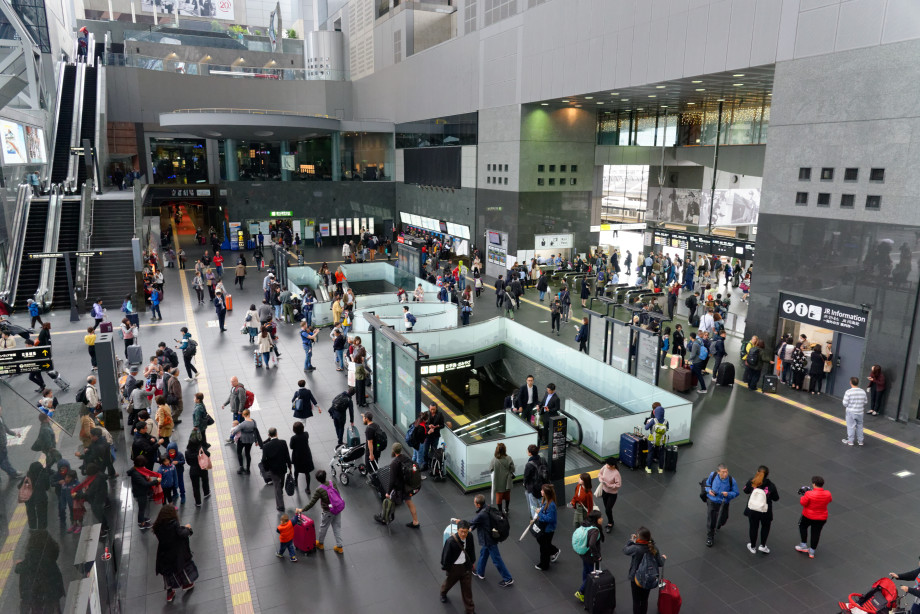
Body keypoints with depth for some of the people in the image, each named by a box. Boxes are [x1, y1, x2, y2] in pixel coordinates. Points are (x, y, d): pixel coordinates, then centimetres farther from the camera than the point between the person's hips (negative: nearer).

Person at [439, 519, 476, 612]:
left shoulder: (469, 537, -18)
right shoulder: (450, 541, -33)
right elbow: (446, 555, -19)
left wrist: (472, 562, 13)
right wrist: (446, 568, -8)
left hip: (466, 566, 2)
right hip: (454, 567, -2)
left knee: (467, 587, 12)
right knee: (449, 581, 27)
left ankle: (470, 609, 32)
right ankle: (443, 593, 62)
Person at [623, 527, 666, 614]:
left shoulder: (635, 549, -30)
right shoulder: (654, 548, -18)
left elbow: (625, 550, -10)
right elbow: (660, 563, -8)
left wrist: (631, 540, 4)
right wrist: (663, 558, 14)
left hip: (636, 579, -4)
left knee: (636, 601, 15)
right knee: (645, 600, 23)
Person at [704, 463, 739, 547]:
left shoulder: (731, 480, -20)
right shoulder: (713, 475, -16)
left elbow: (736, 493, -8)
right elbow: (707, 484, 5)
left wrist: (728, 494, -27)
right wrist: (709, 490, -14)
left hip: (723, 503, 0)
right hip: (711, 501, 0)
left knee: (722, 520, 18)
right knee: (710, 520, 3)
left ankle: (717, 526, 57)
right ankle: (709, 538, 24)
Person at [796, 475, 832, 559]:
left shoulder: (809, 494, -28)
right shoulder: (827, 494, -15)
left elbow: (803, 503, -18)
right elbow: (830, 500, 9)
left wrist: (803, 495, -2)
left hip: (808, 516, -3)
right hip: (822, 518, 3)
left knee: (802, 527, 24)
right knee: (816, 533, 16)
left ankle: (804, 545, 24)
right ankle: (812, 551, 27)